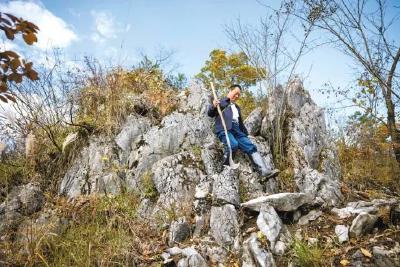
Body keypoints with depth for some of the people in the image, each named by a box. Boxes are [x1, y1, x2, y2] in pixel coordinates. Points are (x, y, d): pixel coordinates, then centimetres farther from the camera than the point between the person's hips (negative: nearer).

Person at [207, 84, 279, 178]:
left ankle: (264, 171, -21)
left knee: (251, 147, -13)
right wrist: (213, 106, -18)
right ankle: (226, 163, -12)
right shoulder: (221, 102, 15)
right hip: (224, 129, -6)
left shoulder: (237, 107, 34)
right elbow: (210, 114, 4)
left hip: (236, 130, 6)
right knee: (233, 144, -36)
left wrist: (246, 134, 25)